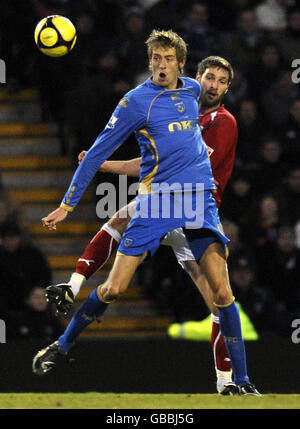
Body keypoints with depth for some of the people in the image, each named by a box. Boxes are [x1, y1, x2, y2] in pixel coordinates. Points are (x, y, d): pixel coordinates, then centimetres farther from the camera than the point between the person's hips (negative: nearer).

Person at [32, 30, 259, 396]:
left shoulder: (192, 90, 10)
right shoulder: (136, 101, -5)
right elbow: (97, 153, -1)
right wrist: (68, 204, -2)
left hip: (199, 199, 3)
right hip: (155, 198, -3)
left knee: (222, 292, -9)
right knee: (113, 289, -6)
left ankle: (241, 382, -1)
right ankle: (61, 346, 17)